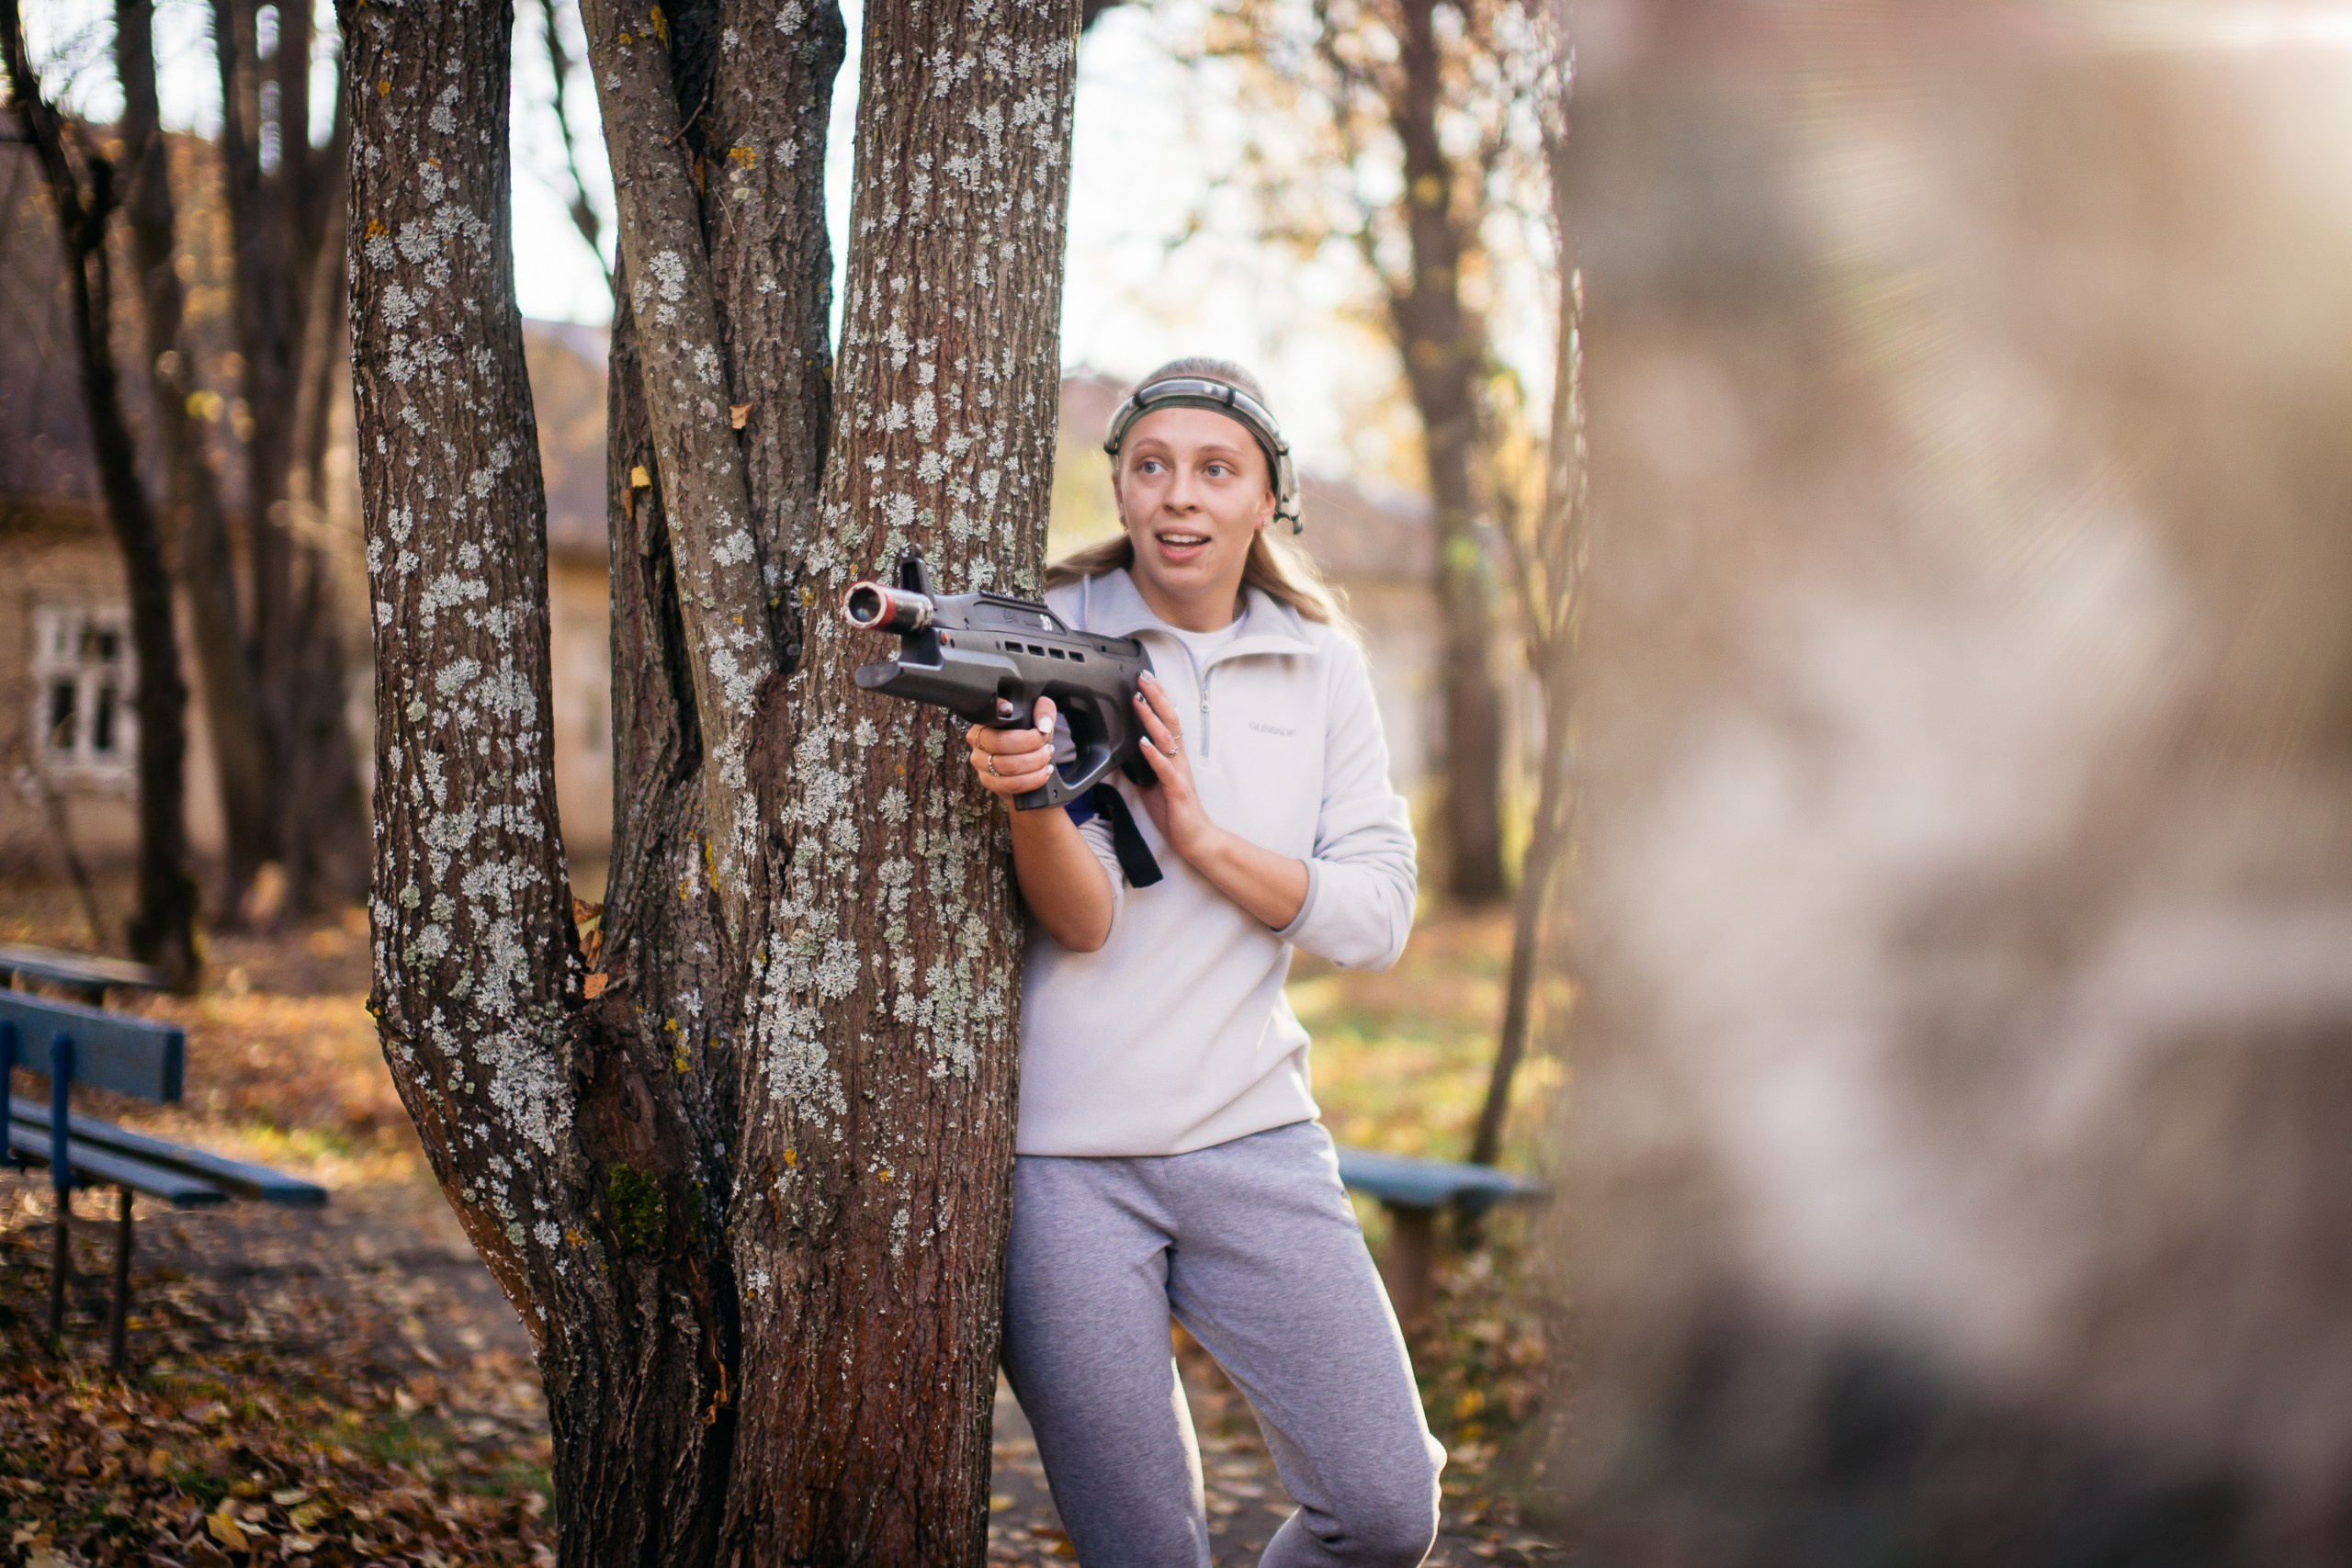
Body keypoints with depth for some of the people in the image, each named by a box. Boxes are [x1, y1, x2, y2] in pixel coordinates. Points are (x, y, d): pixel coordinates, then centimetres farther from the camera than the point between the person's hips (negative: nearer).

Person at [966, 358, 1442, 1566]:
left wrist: (1202, 831, -13)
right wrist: (1029, 793, -31)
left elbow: (1376, 920, 0)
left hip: (1252, 1136, 3)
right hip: (1060, 1159, -3)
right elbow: (1083, 923, -11)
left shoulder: (1321, 663, 7)